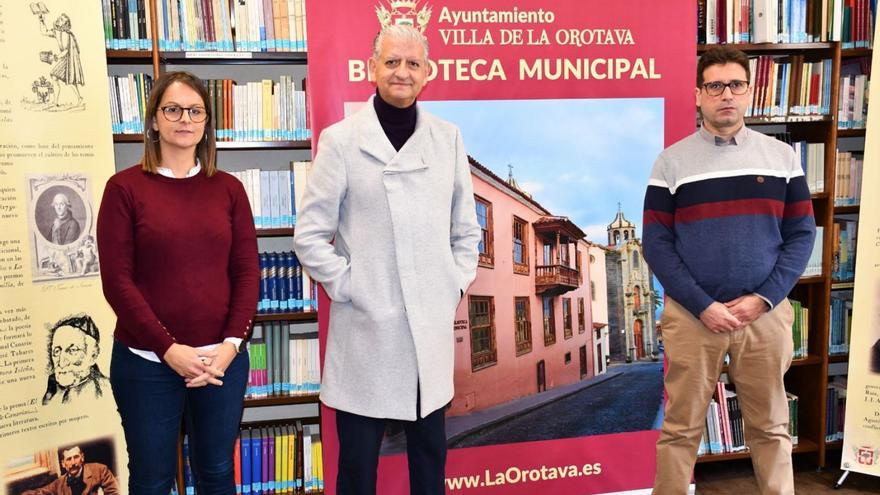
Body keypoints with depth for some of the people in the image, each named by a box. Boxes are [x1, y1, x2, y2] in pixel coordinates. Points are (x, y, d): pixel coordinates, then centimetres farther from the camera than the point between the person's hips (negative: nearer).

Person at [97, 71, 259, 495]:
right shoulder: (125, 187, -3)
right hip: (147, 361, -2)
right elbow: (117, 280, -7)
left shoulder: (228, 189, 5)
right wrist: (169, 350, -13)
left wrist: (231, 344, -9)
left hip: (222, 359, 2)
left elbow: (247, 272, 3)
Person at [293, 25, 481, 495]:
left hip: (432, 327, 3)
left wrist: (456, 285, 4)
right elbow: (310, 235, -4)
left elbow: (466, 228, 12)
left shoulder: (448, 137, 5)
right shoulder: (340, 140, -5)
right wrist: (348, 288, -8)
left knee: (430, 453, 17)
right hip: (367, 328, -3)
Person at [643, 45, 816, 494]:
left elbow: (801, 235, 4)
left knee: (770, 427, 13)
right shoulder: (671, 162, 1)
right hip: (691, 316, -1)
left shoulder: (782, 157, 7)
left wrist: (762, 299, -9)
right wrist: (703, 307, -12)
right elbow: (657, 244, -3)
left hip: (766, 313, 2)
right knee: (680, 428, 6)